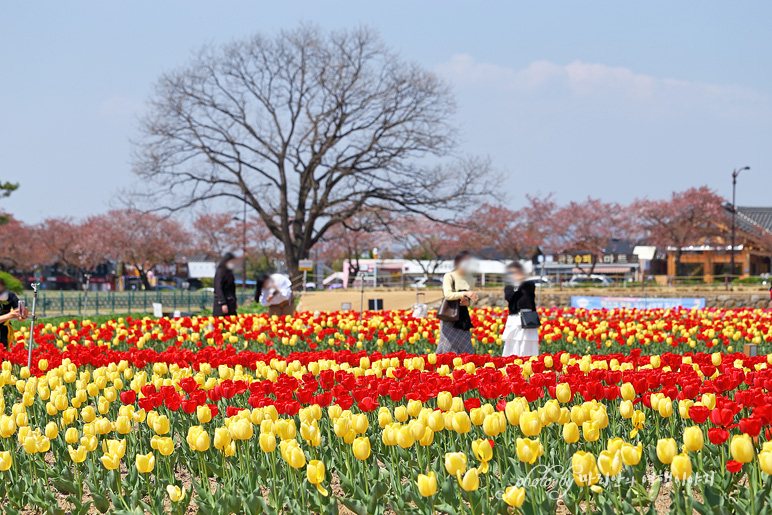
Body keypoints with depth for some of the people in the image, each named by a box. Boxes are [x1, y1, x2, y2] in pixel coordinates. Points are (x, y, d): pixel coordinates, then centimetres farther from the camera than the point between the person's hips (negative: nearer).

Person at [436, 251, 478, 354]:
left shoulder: (470, 279, 11)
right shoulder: (449, 276, -6)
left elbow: (473, 299, 19)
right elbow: (448, 294, -19)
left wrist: (469, 302, -5)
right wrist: (465, 293, -29)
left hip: (464, 316, 5)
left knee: (466, 348, 2)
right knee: (449, 346, -6)